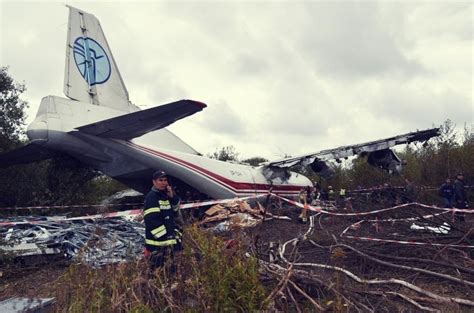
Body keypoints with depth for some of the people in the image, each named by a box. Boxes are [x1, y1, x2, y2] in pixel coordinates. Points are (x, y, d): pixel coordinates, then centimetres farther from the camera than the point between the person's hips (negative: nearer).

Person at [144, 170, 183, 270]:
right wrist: (168, 239, -21)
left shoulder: (166, 195, 14)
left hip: (169, 239, 9)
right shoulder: (151, 197, -15)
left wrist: (173, 197, -2)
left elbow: (175, 214, 14)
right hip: (157, 241, -9)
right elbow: (152, 221, -21)